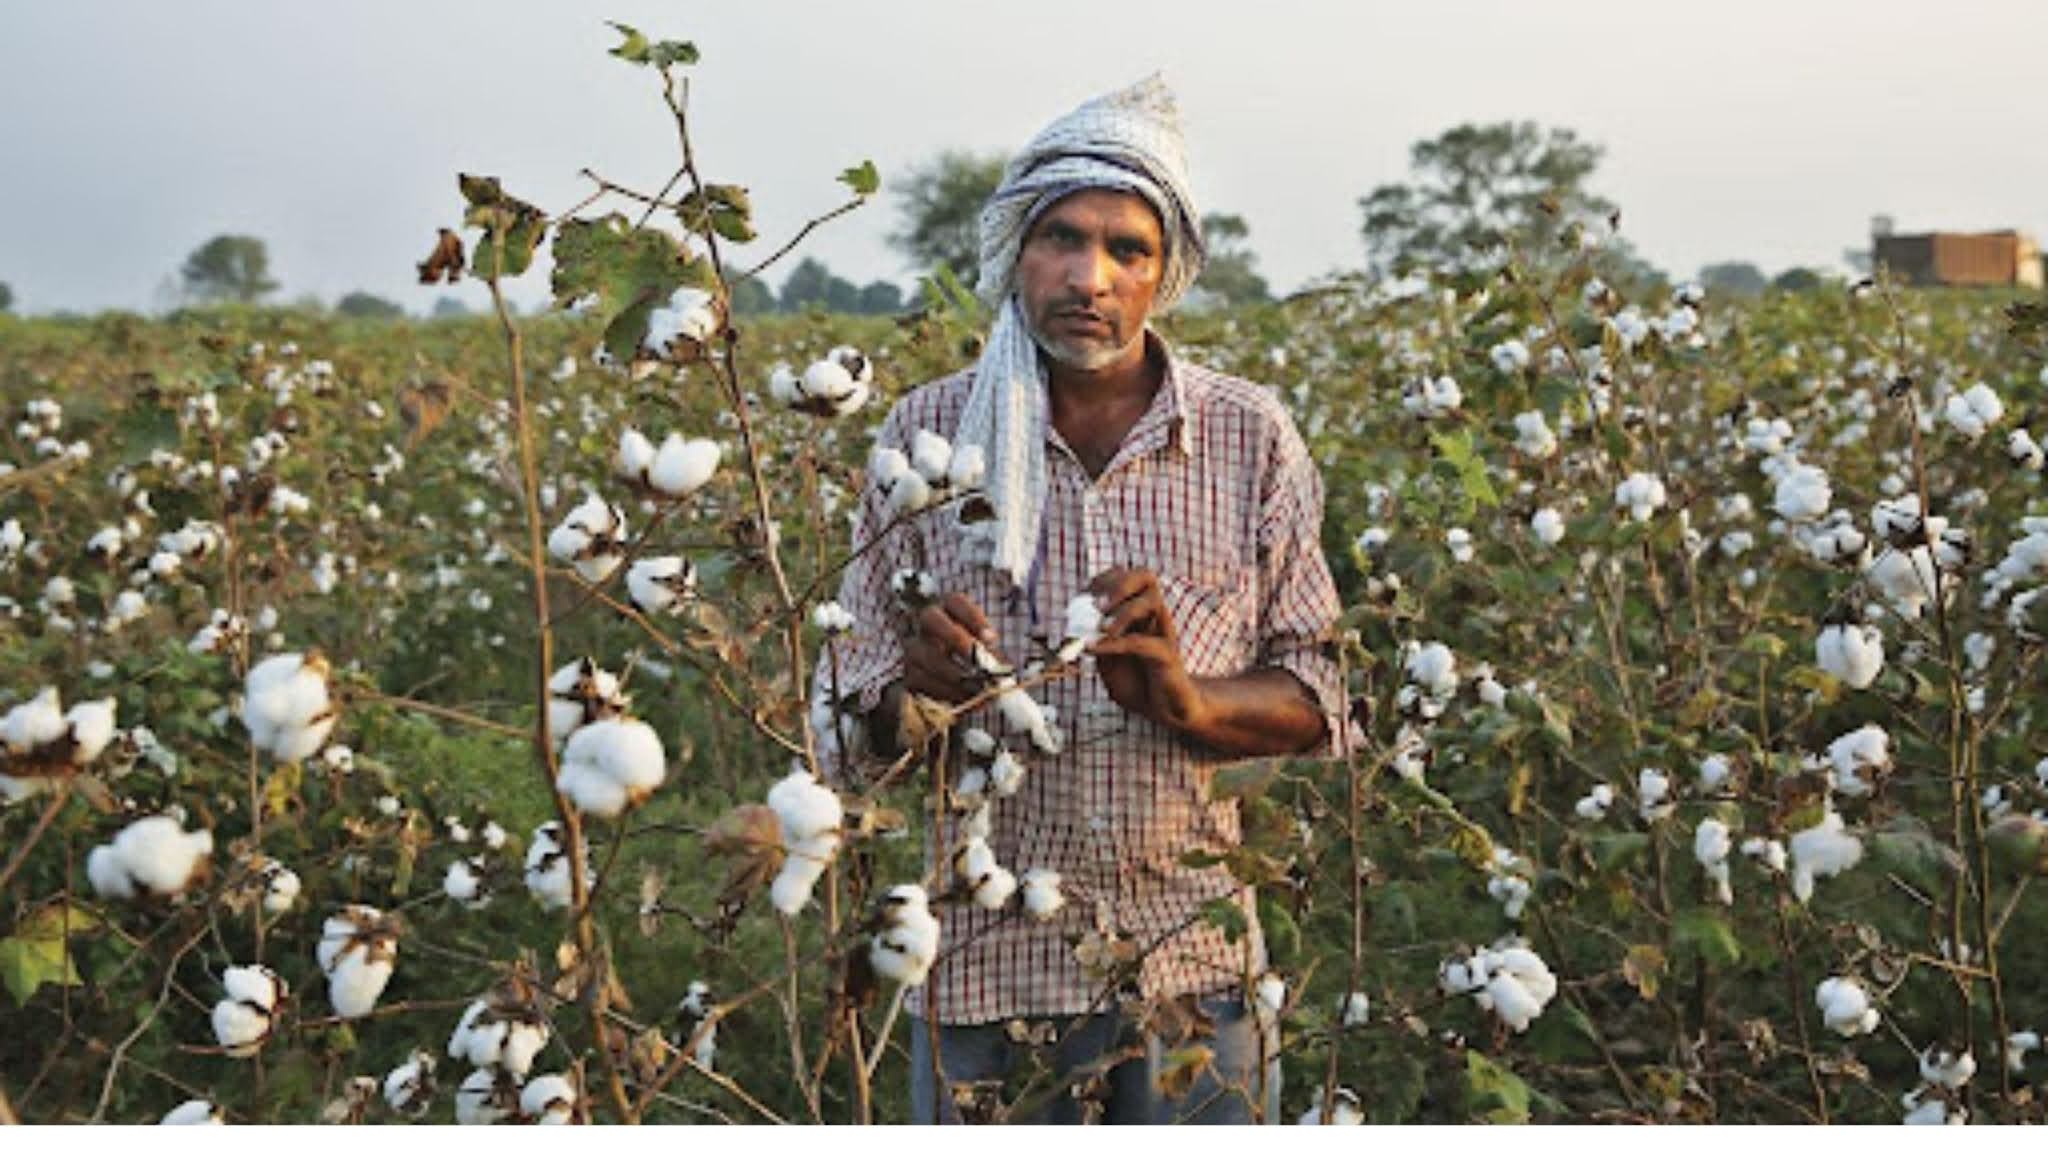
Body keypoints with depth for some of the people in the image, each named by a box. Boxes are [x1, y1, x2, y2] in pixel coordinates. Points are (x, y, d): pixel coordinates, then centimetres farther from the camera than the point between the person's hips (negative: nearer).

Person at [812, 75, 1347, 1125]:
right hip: (989, 961, 0)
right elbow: (850, 730, 1)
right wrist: (920, 693, -21)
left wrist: (1190, 700, -19)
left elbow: (1314, 702, 1)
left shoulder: (1250, 438, -1)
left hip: (1193, 961, 1)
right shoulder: (928, 434, -2)